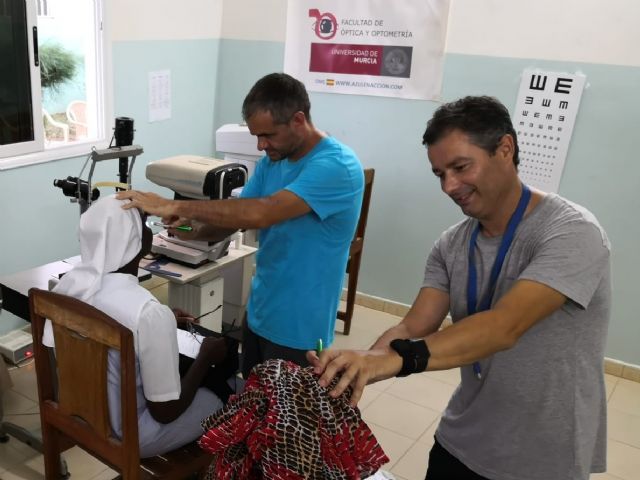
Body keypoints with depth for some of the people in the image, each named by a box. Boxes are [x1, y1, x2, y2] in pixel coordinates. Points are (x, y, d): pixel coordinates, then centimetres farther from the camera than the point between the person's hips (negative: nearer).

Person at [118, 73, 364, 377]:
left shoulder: (337, 166, -24)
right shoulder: (272, 161, 4)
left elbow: (259, 213, -34)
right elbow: (237, 214, 2)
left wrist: (174, 207, -31)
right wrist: (195, 231, -19)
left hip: (298, 327, -7)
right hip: (259, 313, 7)